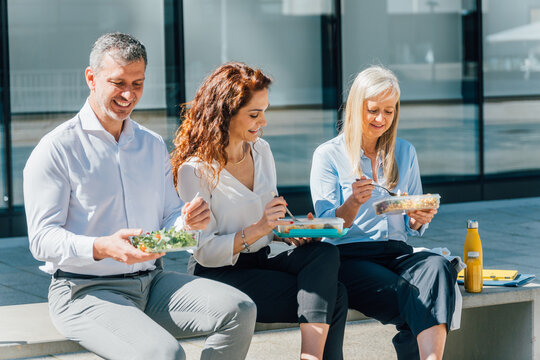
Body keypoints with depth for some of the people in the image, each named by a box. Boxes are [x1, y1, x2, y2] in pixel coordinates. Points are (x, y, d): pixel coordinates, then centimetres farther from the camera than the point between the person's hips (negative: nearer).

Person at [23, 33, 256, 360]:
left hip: (152, 282, 6)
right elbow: (42, 238, -12)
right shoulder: (56, 150, -5)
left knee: (240, 310, -18)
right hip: (85, 292, -6)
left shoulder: (153, 145, 16)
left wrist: (187, 221, -7)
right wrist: (102, 248, -30)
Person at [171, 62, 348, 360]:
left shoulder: (261, 150, 10)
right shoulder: (195, 170, -11)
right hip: (220, 275, -7)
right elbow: (205, 252, -13)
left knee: (325, 254, -27)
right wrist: (258, 229, -24)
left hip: (261, 262, 7)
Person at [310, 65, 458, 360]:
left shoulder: (405, 153, 18)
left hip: (396, 252, 4)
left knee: (438, 267, -34)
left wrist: (419, 219, -6)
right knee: (406, 296, -35)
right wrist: (353, 203, -22)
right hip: (349, 256, -3)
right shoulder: (328, 155, 5)